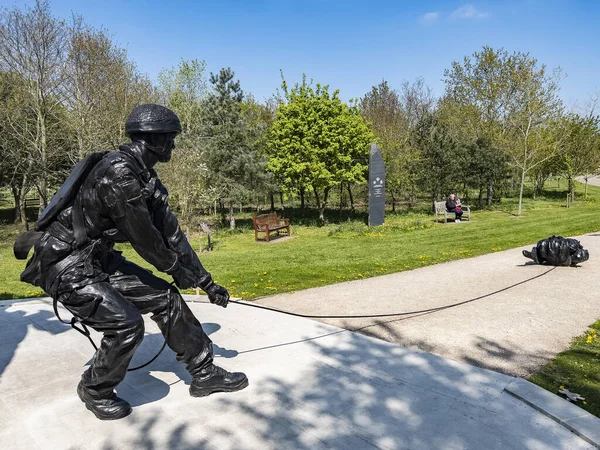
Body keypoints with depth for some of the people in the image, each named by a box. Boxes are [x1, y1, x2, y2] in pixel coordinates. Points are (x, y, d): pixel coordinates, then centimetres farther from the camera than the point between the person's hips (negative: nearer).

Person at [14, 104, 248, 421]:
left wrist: (206, 282, 7)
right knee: (126, 323, -20)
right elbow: (142, 235, -22)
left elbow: (171, 234, 7)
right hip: (64, 264, -9)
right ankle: (95, 391, 11)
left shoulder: (148, 181, 5)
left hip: (98, 259, 9)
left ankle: (204, 374, 14)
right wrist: (176, 270, -5)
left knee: (166, 298, 3)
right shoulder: (117, 171, -26)